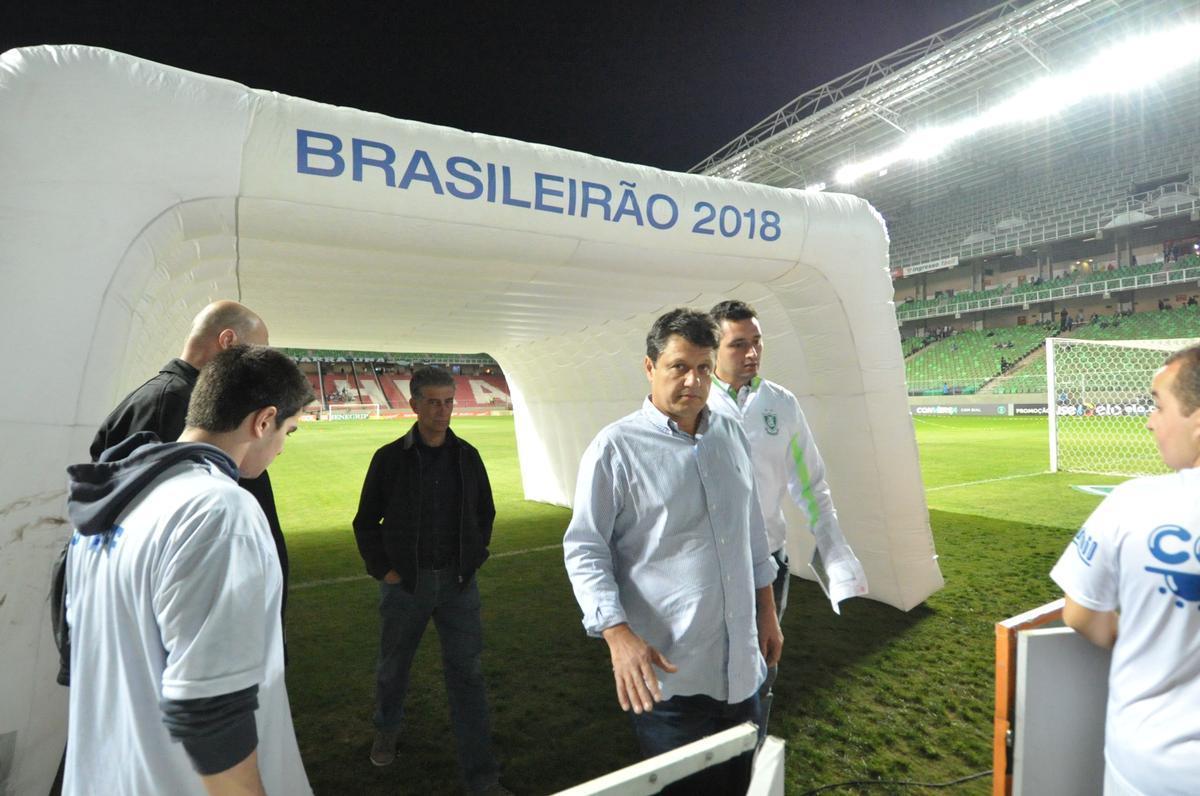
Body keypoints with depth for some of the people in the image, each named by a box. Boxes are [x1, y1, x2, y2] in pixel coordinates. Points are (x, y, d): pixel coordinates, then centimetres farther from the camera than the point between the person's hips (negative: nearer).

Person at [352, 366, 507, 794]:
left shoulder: (467, 456, -2)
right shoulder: (389, 458, -8)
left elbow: (485, 513, 10)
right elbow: (366, 522, 1)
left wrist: (473, 559, 3)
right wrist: (383, 569, -5)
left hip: (458, 582, 1)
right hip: (405, 582, -1)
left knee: (466, 672, 2)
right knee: (394, 665, 19)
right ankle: (387, 729, 49)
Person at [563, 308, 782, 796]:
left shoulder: (732, 436, 4)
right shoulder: (615, 448, -14)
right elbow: (584, 551, -13)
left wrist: (767, 610, 15)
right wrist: (618, 636, -23)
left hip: (742, 665, 6)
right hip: (667, 673, -5)